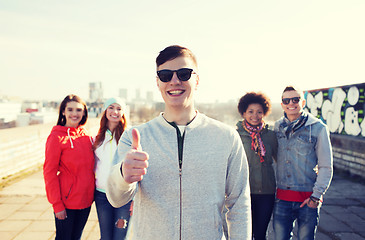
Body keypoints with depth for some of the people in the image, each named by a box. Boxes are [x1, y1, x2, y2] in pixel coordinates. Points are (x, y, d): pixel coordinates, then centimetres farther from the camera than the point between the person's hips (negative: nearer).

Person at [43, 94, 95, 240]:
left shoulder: (86, 136, 6)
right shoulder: (57, 137, -10)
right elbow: (49, 172, -11)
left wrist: (91, 194, 9)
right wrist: (57, 204, -13)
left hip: (86, 199, 5)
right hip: (66, 202, -5)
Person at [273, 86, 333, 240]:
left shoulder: (318, 128, -5)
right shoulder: (278, 127, 6)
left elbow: (326, 167, -3)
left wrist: (317, 195, -9)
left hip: (308, 198, -3)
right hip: (282, 197, 3)